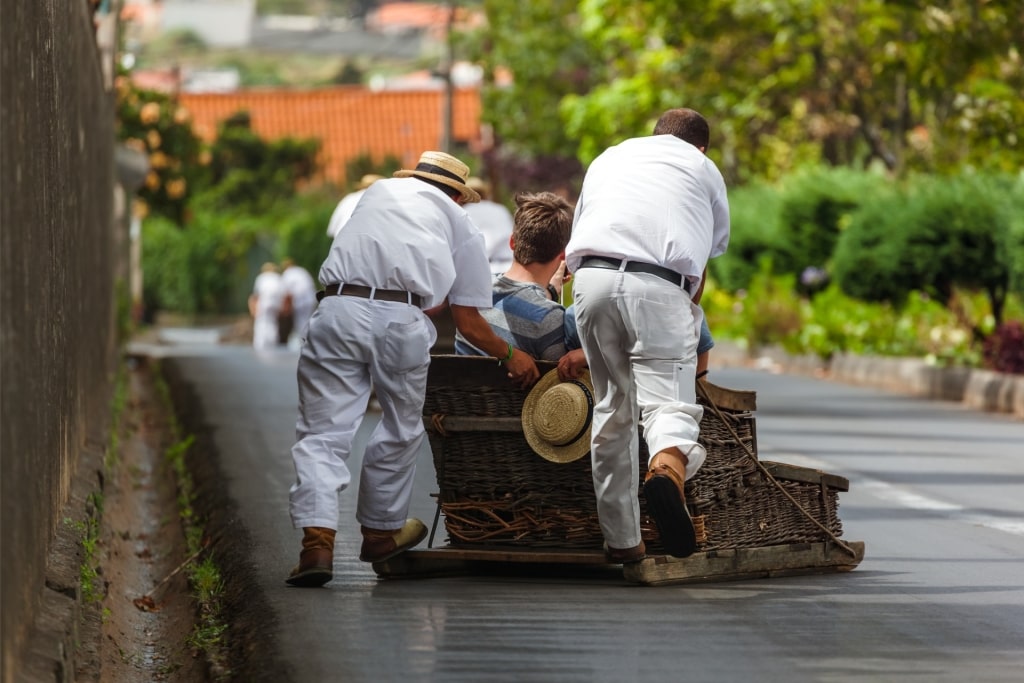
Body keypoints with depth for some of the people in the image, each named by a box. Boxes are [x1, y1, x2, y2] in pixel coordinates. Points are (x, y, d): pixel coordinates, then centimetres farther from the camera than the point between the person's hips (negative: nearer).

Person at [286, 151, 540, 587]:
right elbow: (468, 323, 20)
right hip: (403, 321, -1)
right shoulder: (460, 225, 23)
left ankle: (317, 540, -16)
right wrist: (509, 355, 36)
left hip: (339, 309, 1)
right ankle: (381, 530, 34)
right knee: (400, 431, 20)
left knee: (324, 431, -1)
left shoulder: (379, 191, 31)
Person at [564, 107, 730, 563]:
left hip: (590, 274, 3)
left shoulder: (609, 157, 33)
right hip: (658, 284, -3)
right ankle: (667, 467, -42)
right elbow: (702, 265, 24)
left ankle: (620, 539, 14)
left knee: (612, 406, 13)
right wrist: (688, 314, 38)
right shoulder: (704, 169, 24)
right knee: (670, 401, -7)